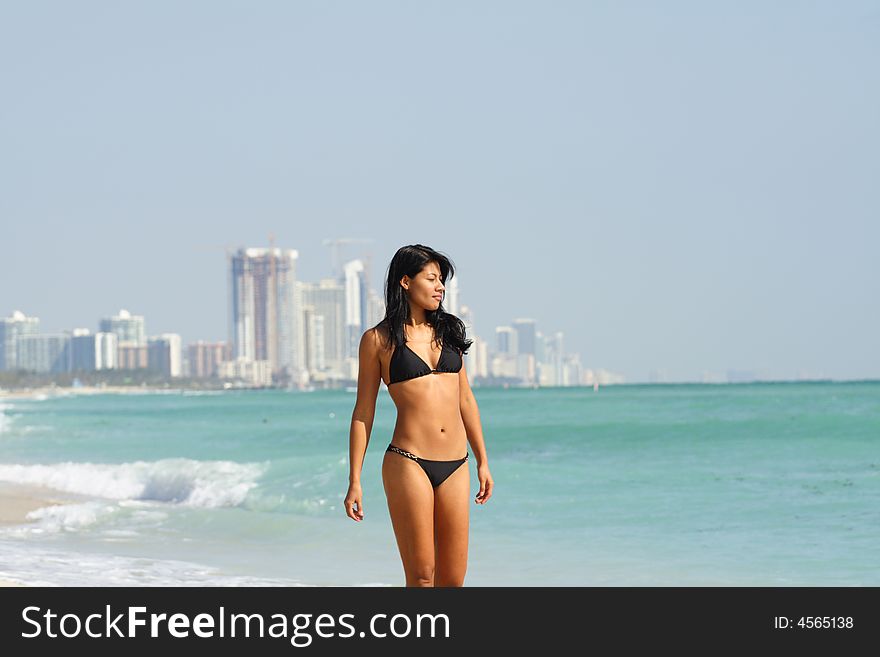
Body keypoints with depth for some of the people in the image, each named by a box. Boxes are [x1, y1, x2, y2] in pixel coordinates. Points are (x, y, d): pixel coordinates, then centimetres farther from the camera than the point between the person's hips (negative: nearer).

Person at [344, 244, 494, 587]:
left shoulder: (448, 330, 15)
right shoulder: (378, 339, 2)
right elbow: (363, 412, 4)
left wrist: (482, 462, 17)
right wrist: (354, 481, 0)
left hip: (455, 466, 5)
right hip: (408, 462, -5)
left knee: (453, 578, 2)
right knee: (421, 576, -7)